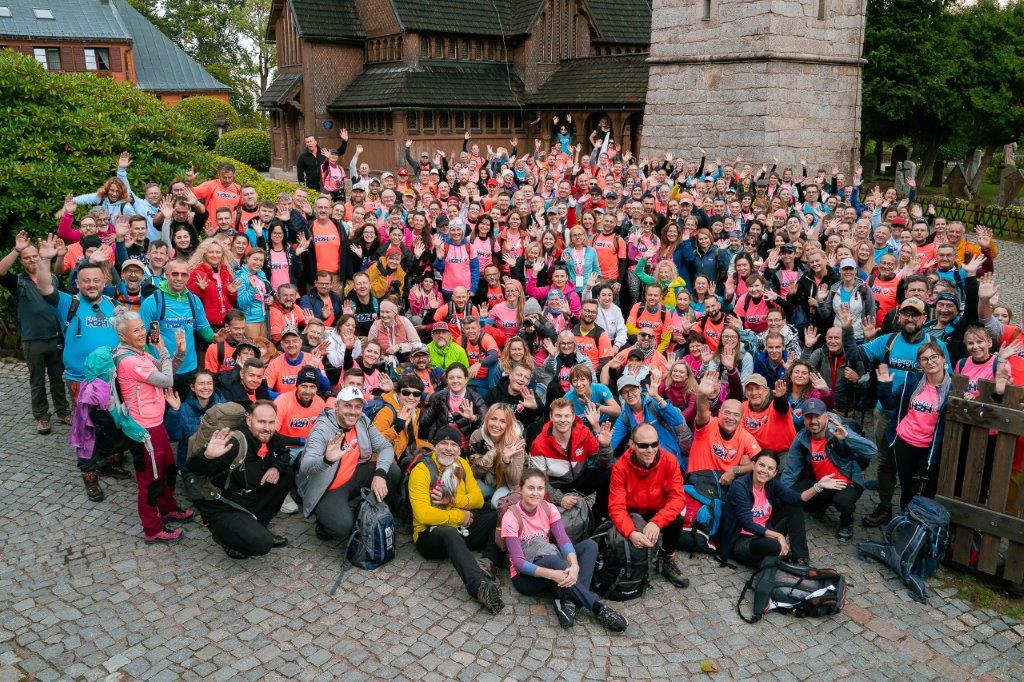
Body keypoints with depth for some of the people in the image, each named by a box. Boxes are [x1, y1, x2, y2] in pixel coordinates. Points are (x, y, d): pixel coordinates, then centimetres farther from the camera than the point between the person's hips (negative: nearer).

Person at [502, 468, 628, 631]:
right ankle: (596, 607, -34)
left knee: (590, 545, -14)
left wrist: (574, 565, -38)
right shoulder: (510, 517, -17)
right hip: (525, 575, -6)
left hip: (553, 564, 6)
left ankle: (571, 603, -31)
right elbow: (518, 562, -23)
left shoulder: (549, 508, -2)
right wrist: (550, 574, -39)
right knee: (552, 560, -38)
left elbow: (563, 539, -17)